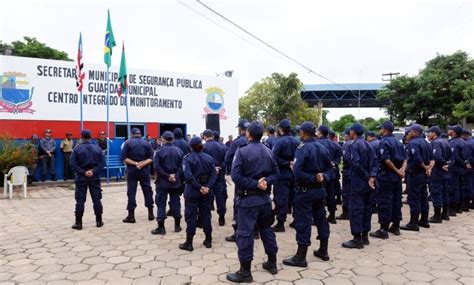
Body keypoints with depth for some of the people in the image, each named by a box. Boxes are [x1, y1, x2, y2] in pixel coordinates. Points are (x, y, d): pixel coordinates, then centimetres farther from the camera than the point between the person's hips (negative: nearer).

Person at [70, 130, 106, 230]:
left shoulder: (77, 148, -2)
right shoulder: (97, 148, 3)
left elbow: (73, 164, -10)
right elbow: (102, 162, -5)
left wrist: (83, 172, -9)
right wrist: (94, 171, -10)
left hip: (81, 178, -1)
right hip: (95, 177, 2)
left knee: (80, 200, 3)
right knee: (96, 199, 7)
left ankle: (78, 223, 5)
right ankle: (99, 221, 11)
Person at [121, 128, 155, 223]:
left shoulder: (128, 143, 0)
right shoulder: (146, 143, 6)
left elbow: (124, 158, -9)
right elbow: (151, 157, -2)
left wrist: (135, 163, -10)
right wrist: (143, 163, -12)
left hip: (132, 170, -2)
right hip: (144, 170, 2)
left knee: (131, 192, 2)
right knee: (147, 191, 9)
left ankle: (131, 216, 2)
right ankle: (150, 213, 12)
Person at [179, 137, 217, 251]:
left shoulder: (188, 158, -9)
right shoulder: (209, 158, 3)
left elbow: (188, 176, -21)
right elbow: (213, 174, -6)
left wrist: (199, 187, -18)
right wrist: (208, 187, -13)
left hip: (192, 190, -4)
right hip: (206, 190, 4)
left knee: (191, 216, 3)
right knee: (206, 214, 14)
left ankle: (189, 243, 8)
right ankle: (208, 241, 21)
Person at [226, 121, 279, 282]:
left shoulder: (242, 151, -12)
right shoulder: (268, 151, 6)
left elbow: (236, 175, -19)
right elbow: (275, 172, 6)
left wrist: (255, 184, -16)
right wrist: (265, 181, -9)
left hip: (248, 198, -6)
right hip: (265, 197, 6)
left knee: (245, 233, 0)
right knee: (266, 229, 19)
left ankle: (245, 272, 6)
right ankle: (272, 263, 30)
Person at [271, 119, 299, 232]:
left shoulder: (278, 141, -14)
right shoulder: (296, 141, 5)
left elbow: (274, 157, -24)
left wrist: (286, 164, -15)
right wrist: (290, 163, 7)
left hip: (282, 174, -6)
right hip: (293, 173, 6)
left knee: (280, 198, -2)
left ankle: (280, 223, 1)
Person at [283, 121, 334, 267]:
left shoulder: (302, 148, -16)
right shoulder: (323, 148, 7)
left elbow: (298, 172, -27)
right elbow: (331, 169, 8)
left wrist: (312, 178, -15)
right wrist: (323, 177, -8)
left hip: (305, 191, -7)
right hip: (320, 189, 7)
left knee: (303, 222, -1)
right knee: (321, 219, 18)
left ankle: (300, 257, 6)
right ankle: (323, 251, 30)